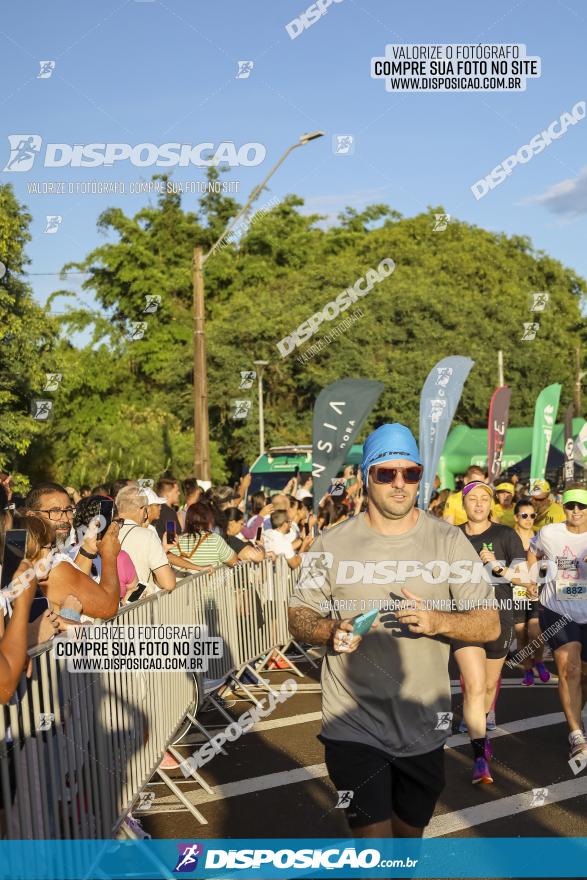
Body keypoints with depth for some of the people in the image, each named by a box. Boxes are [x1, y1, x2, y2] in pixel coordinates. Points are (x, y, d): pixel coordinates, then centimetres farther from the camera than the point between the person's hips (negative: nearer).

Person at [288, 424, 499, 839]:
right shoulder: (332, 543, -4)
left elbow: (490, 623, -4)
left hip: (424, 726, 2)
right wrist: (331, 630, -19)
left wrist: (439, 621, -24)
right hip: (355, 727, -2)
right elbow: (298, 617, 2)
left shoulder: (449, 541, -3)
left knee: (409, 833, 22)